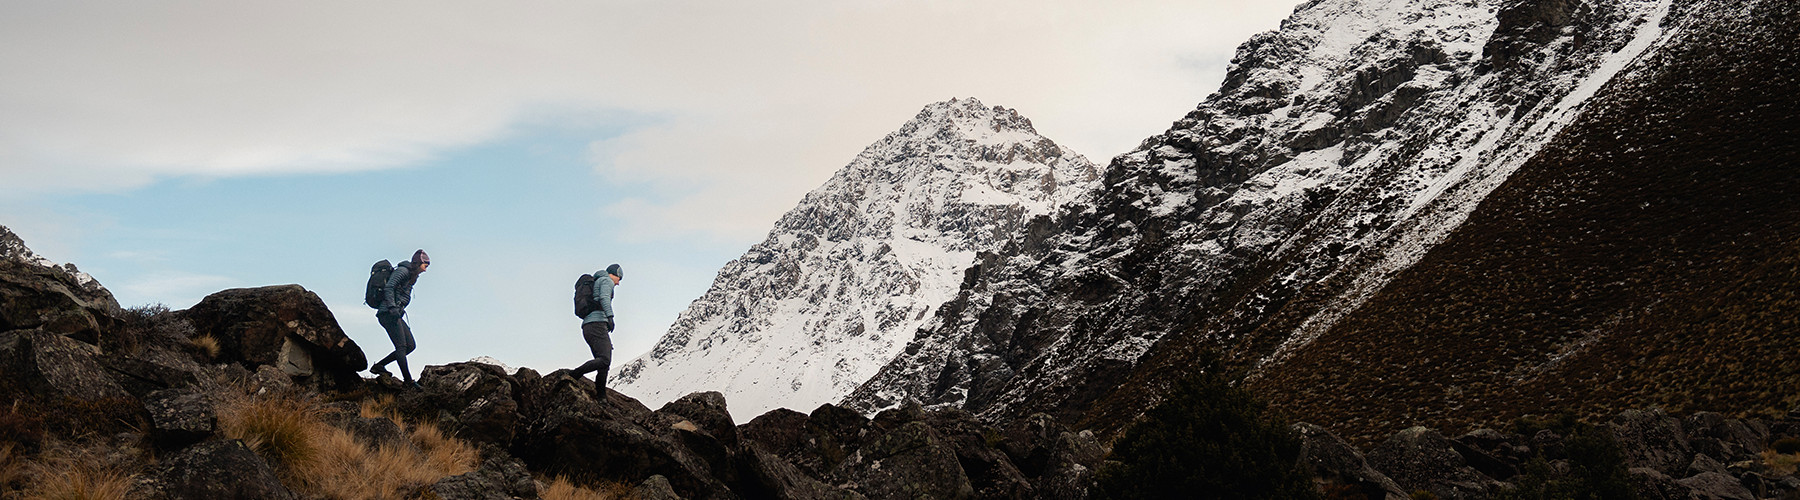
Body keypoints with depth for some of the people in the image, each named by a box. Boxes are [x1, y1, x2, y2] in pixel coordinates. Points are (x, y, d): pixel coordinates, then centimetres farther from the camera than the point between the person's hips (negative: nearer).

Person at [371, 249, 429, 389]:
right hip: (388, 313, -10)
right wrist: (392, 307, -25)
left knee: (410, 346, 3)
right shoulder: (403, 271, -7)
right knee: (401, 346, -14)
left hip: (395, 314, 10)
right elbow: (388, 288, -18)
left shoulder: (411, 275, 22)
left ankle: (378, 366, 7)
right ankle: (408, 381, -18)